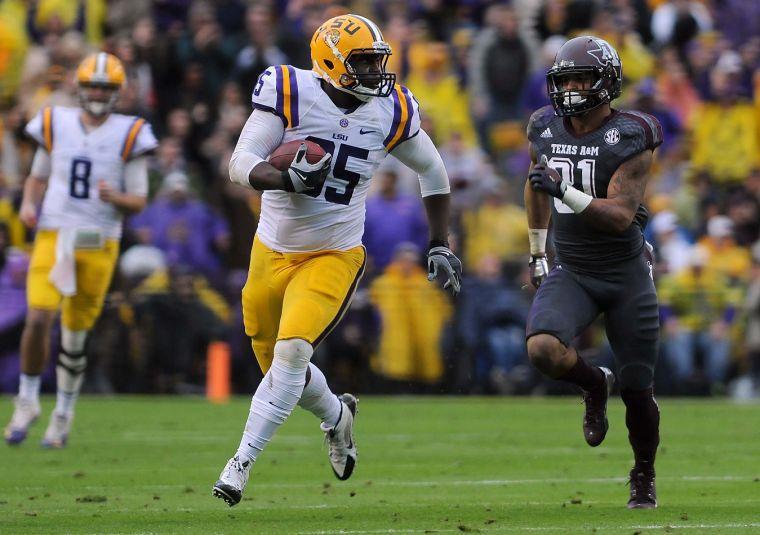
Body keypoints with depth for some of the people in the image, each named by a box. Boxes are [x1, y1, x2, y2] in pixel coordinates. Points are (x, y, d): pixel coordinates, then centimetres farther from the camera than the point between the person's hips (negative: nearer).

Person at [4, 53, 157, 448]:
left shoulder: (128, 135, -1)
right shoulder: (56, 125, 4)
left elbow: (138, 203, 1)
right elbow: (38, 177, 18)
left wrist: (115, 197, -20)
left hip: (99, 245, 0)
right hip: (53, 238, 1)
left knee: (75, 334, 7)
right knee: (39, 319, -16)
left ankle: (64, 412, 25)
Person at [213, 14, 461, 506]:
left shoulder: (391, 111, -6)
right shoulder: (292, 93, -14)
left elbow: (432, 171, 12)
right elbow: (241, 164, -19)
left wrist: (440, 246, 11)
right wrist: (286, 180, -38)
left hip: (334, 257, -1)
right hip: (273, 252, 1)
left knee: (292, 352, -22)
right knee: (279, 369, 11)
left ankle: (243, 461, -14)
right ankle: (336, 416, 43)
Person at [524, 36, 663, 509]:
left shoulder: (629, 138, -15)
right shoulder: (546, 130, 0)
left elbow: (621, 216, -23)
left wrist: (565, 192, -35)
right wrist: (538, 253, 24)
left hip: (626, 275, -3)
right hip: (570, 271, 3)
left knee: (637, 390, 2)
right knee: (543, 349, -26)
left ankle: (644, 474, 29)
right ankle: (594, 384, 8)